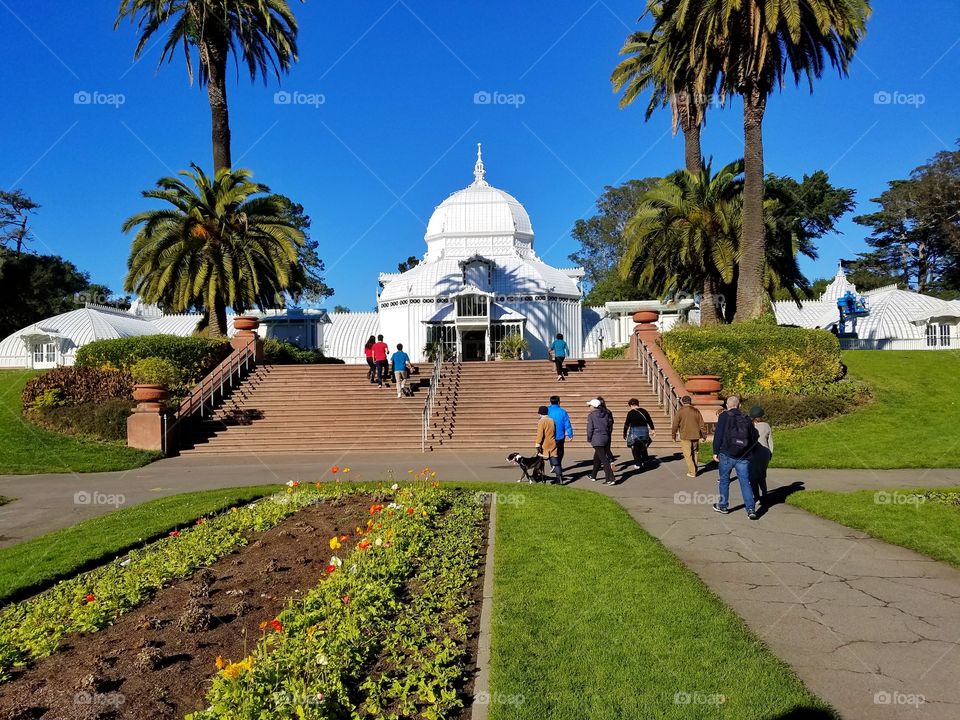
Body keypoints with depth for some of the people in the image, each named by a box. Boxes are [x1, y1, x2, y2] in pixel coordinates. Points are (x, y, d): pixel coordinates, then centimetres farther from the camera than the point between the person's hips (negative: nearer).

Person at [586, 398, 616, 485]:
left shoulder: (591, 415, -8)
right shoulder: (607, 414, 8)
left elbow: (590, 429, -8)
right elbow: (610, 426, 10)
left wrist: (589, 440, 4)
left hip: (597, 439, -7)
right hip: (606, 438, 7)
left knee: (604, 459, -7)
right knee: (597, 458, 22)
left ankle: (611, 479, -13)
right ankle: (593, 476, 35)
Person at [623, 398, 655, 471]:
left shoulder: (630, 413, -9)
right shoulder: (644, 411, 4)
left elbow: (627, 424, -7)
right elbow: (650, 421, 11)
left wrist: (624, 434, 2)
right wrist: (653, 429, 23)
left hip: (635, 432, -5)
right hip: (645, 431, 5)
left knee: (635, 449, 6)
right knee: (643, 447, 23)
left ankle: (638, 464, 4)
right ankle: (644, 460, 29)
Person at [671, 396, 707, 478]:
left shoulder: (680, 412, -7)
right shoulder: (696, 411, 3)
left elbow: (675, 425, -5)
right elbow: (702, 424, 5)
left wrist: (674, 436, 7)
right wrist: (704, 435, 16)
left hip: (685, 437, -4)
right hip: (695, 436, 4)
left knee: (688, 454, 2)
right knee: (694, 453, 18)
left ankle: (692, 472, 0)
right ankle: (695, 470, 25)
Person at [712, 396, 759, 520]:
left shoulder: (724, 416, -5)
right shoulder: (746, 419, 7)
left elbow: (718, 435, -10)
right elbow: (754, 438, 12)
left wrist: (716, 452, -4)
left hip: (727, 455, -3)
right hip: (743, 457, 3)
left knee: (724, 480, 13)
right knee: (745, 482, 3)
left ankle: (723, 506, 22)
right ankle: (750, 509, -6)